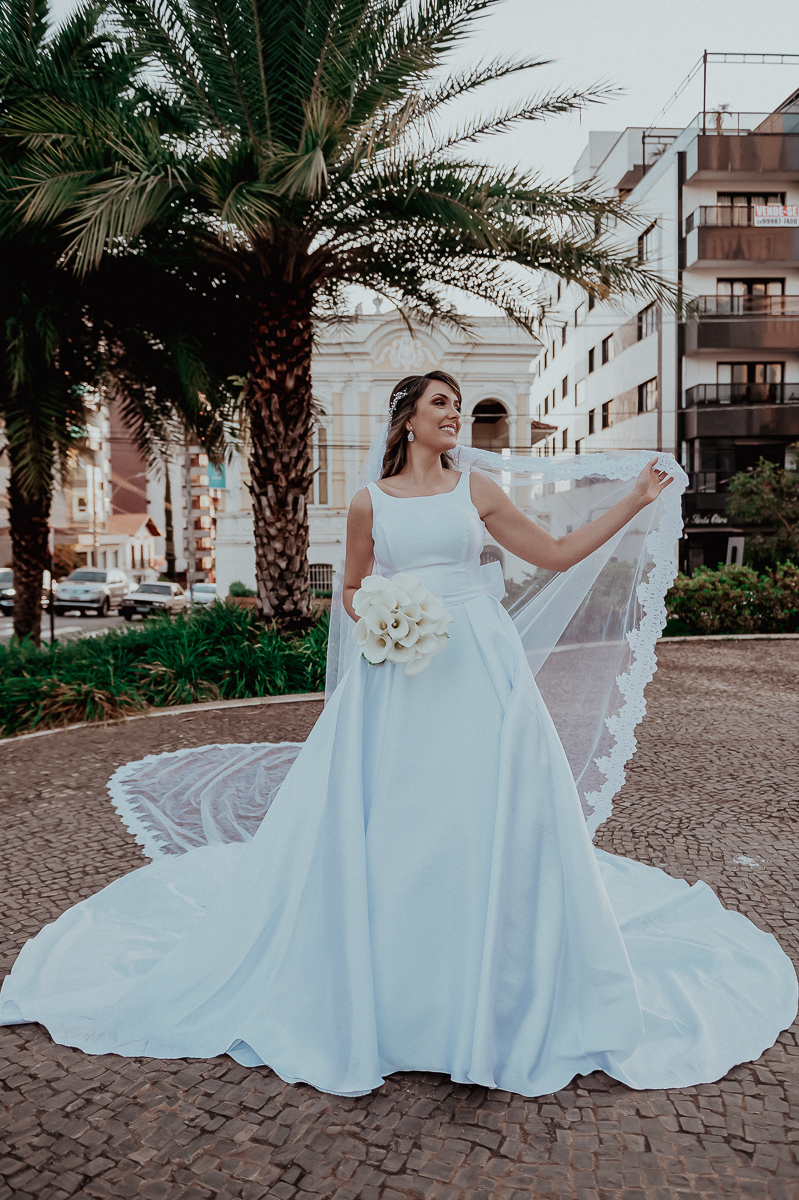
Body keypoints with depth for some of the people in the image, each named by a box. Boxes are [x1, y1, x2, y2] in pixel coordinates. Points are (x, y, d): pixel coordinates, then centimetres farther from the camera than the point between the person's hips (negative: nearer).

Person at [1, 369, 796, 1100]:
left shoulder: (476, 488, 8)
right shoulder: (370, 502, 7)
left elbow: (558, 556, 11)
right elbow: (352, 590, 15)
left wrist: (635, 501, 10)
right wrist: (376, 619, -6)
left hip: (478, 671, 1)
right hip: (397, 675, 0)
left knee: (489, 820, -1)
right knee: (377, 823, 0)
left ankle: (488, 991, 19)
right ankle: (379, 982, 22)